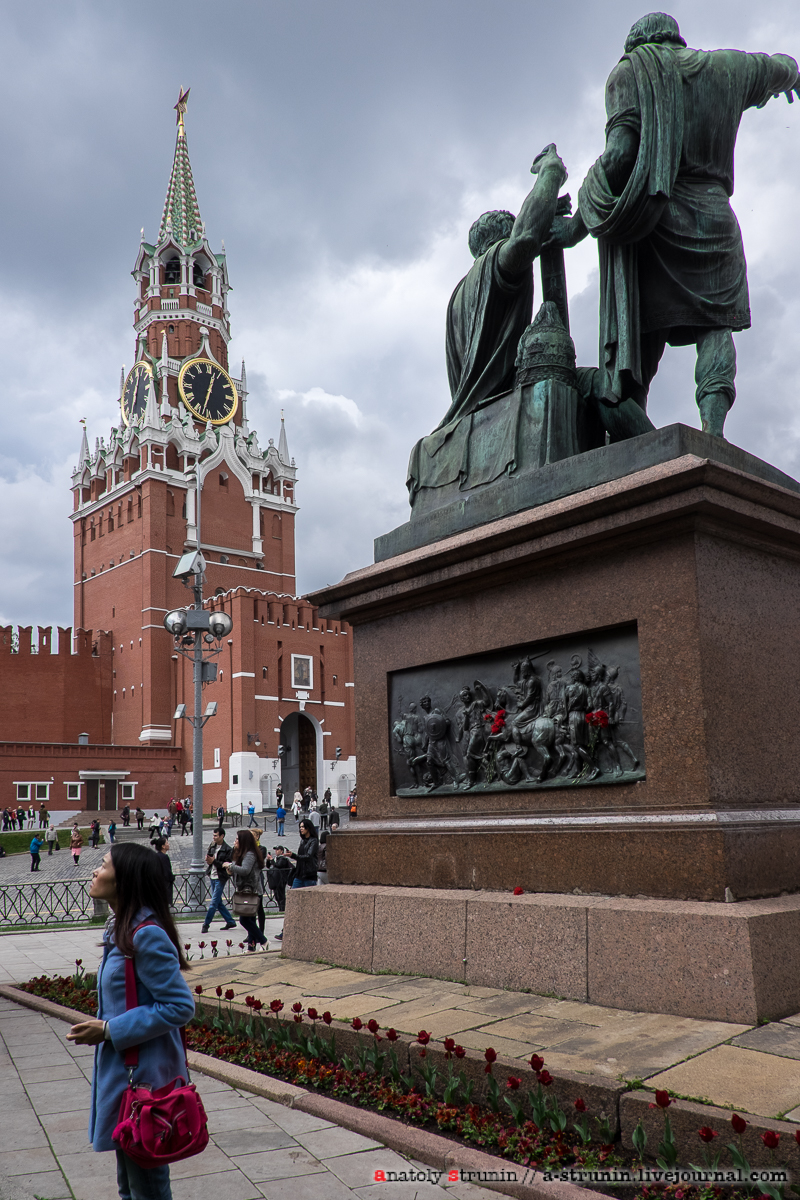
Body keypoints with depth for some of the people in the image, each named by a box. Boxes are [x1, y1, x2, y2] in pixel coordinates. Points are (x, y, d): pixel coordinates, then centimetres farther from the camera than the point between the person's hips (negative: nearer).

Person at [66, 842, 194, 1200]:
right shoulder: (121, 929, 6)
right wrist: (100, 1025, 6)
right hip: (120, 1070, 10)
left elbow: (180, 1006, -24)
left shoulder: (147, 934, -24)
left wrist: (109, 1030, -21)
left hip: (143, 1075, -10)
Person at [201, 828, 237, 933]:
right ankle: (230, 921, 23)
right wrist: (208, 861, -7)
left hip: (220, 878, -8)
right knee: (218, 902, 13)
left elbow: (226, 865, -16)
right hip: (213, 877, 8)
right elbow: (207, 857, 16)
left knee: (213, 902, -6)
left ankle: (206, 924, 1)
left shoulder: (227, 850, -11)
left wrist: (214, 861, -22)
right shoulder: (212, 847, 9)